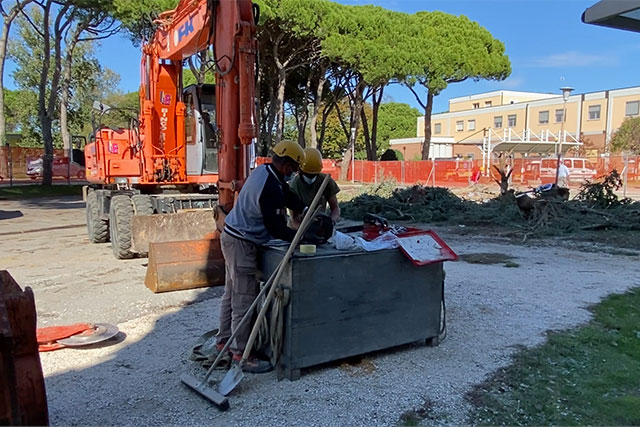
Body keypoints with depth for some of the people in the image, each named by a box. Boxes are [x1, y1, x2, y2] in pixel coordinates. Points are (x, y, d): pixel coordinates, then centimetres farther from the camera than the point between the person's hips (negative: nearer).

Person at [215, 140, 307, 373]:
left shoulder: (263, 171, 5)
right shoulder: (271, 188, -26)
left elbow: (288, 195, 16)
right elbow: (275, 228, -23)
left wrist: (307, 211, 8)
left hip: (232, 236, 11)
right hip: (242, 244, -11)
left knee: (232, 293, 20)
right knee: (244, 300, -3)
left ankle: (224, 340, 34)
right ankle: (240, 354, 7)